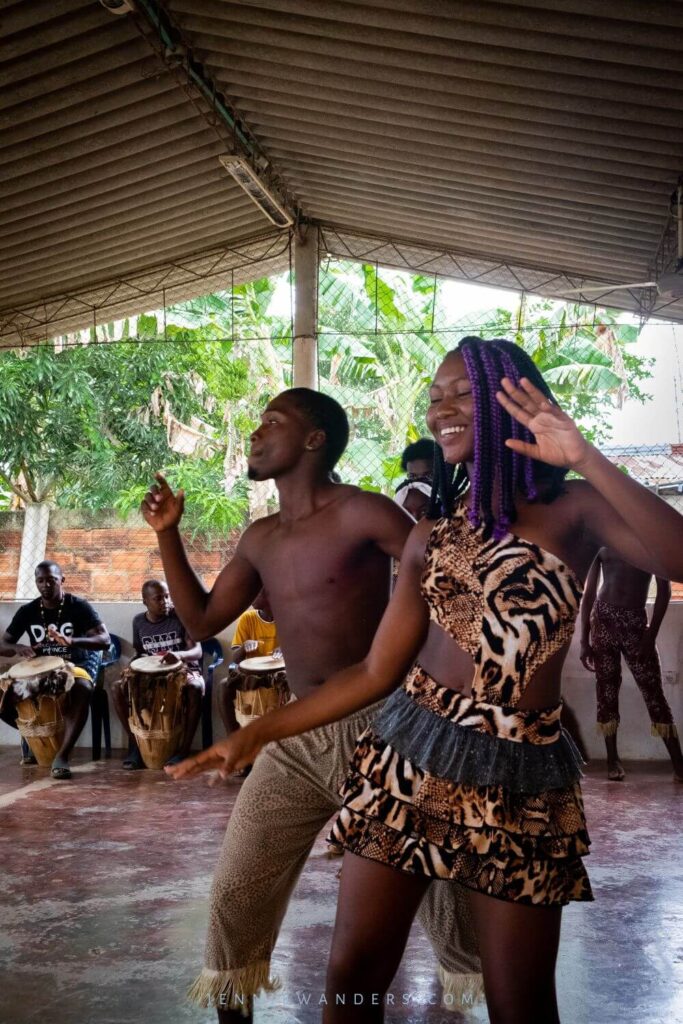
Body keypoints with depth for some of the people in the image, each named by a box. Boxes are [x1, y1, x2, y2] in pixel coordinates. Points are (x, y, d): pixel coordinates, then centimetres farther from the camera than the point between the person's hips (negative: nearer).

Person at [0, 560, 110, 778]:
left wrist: (71, 641, -36)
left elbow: (105, 641, -18)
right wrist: (18, 648, -20)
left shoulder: (79, 607, -9)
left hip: (76, 665, -4)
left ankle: (62, 756, -40)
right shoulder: (27, 611, 2)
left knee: (81, 690, -40)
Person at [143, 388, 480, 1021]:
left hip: (376, 729, -5)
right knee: (236, 891, 5)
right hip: (296, 740, 6)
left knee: (433, 880, 7)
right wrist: (167, 534, 11)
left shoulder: (360, 514, -10)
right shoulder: (259, 540, 10)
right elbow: (201, 620, 17)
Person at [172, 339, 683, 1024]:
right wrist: (258, 732, 6)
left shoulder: (574, 510, -1)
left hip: (519, 778, -3)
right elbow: (376, 672, 10)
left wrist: (584, 458, -24)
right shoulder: (430, 535, 10)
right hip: (408, 758, 4)